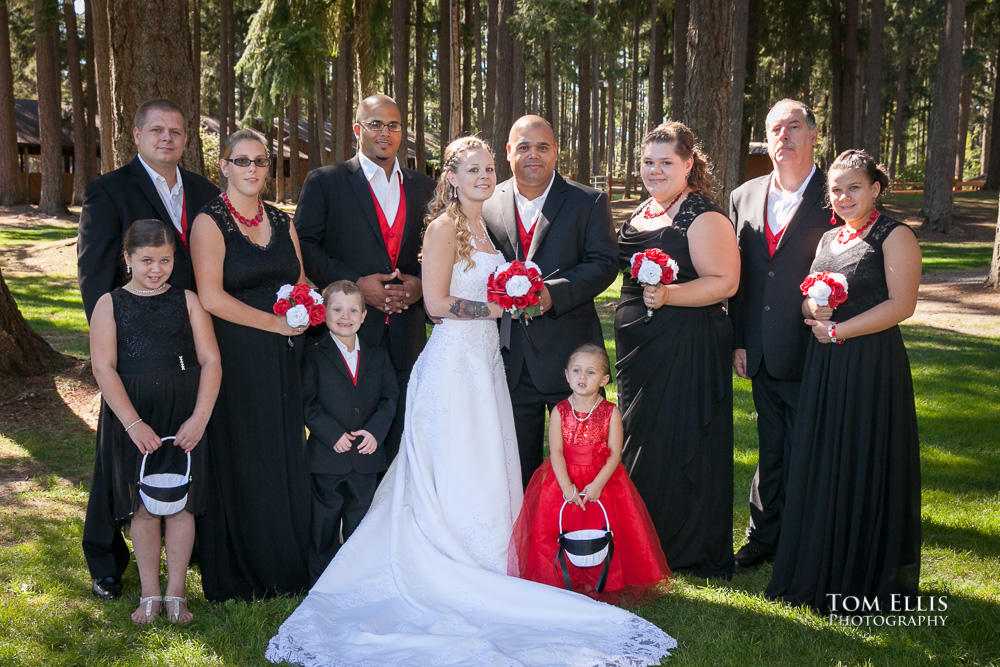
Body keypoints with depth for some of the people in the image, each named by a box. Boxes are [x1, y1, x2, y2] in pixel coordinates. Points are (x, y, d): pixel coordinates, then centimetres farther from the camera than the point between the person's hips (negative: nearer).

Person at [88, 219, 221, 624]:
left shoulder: (187, 301, 5)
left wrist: (199, 418, -11)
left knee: (181, 504, 3)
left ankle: (176, 593, 17)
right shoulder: (110, 304, 3)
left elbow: (211, 361, 0)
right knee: (143, 507, 6)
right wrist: (134, 423, -14)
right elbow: (103, 367, -5)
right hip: (131, 418, 0)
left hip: (185, 418, 0)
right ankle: (150, 594, 19)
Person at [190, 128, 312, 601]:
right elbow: (212, 297, -14)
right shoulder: (210, 223, -5)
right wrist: (276, 323, -13)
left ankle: (286, 566, 20)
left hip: (282, 360, 5)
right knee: (239, 462, 1)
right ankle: (235, 575, 14)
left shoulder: (281, 222, 13)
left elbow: (300, 283, 18)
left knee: (285, 459, 8)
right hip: (235, 358, -5)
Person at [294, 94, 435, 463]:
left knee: (402, 435, 5)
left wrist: (422, 283, -5)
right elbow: (304, 248, -3)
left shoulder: (423, 187, 14)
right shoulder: (324, 181, 3)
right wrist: (355, 283, -13)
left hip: (407, 333, 3)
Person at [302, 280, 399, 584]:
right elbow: (307, 402, -8)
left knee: (360, 522, 13)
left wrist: (375, 430, -12)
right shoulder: (314, 356, -2)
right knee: (324, 524, 7)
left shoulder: (377, 356, 9)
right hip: (327, 456, -3)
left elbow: (390, 396, 3)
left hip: (366, 456, 3)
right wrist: (332, 434, -18)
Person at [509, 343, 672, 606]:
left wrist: (597, 484, -19)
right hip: (563, 479, 1)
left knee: (602, 529, -8)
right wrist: (567, 488, -19)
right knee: (551, 525, -8)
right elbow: (556, 452, -7)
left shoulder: (611, 412, -2)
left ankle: (596, 581, 11)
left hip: (601, 479, -1)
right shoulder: (559, 411, 0)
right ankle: (561, 580, 7)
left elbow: (614, 454, -6)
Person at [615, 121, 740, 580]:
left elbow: (724, 282, -19)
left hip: (688, 348, -9)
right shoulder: (643, 212, 14)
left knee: (680, 440, -1)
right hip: (639, 347, 9)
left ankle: (692, 550, 14)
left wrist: (668, 294, -30)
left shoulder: (704, 217, -12)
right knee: (641, 437, 15)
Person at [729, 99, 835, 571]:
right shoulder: (744, 197, 9)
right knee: (770, 450, 16)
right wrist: (738, 341, 7)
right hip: (763, 355, 5)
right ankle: (764, 537, 29)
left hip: (813, 353, -4)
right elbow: (736, 277, 11)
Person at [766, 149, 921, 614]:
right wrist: (812, 308, -3)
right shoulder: (828, 239, 16)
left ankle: (867, 579, 15)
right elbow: (807, 298, 20)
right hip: (824, 366, 7)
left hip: (872, 364, -7)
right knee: (822, 465, 9)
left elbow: (901, 304, -14)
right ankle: (821, 571, 22)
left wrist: (839, 330, -16)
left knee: (865, 468, 1)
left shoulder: (894, 236, -5)